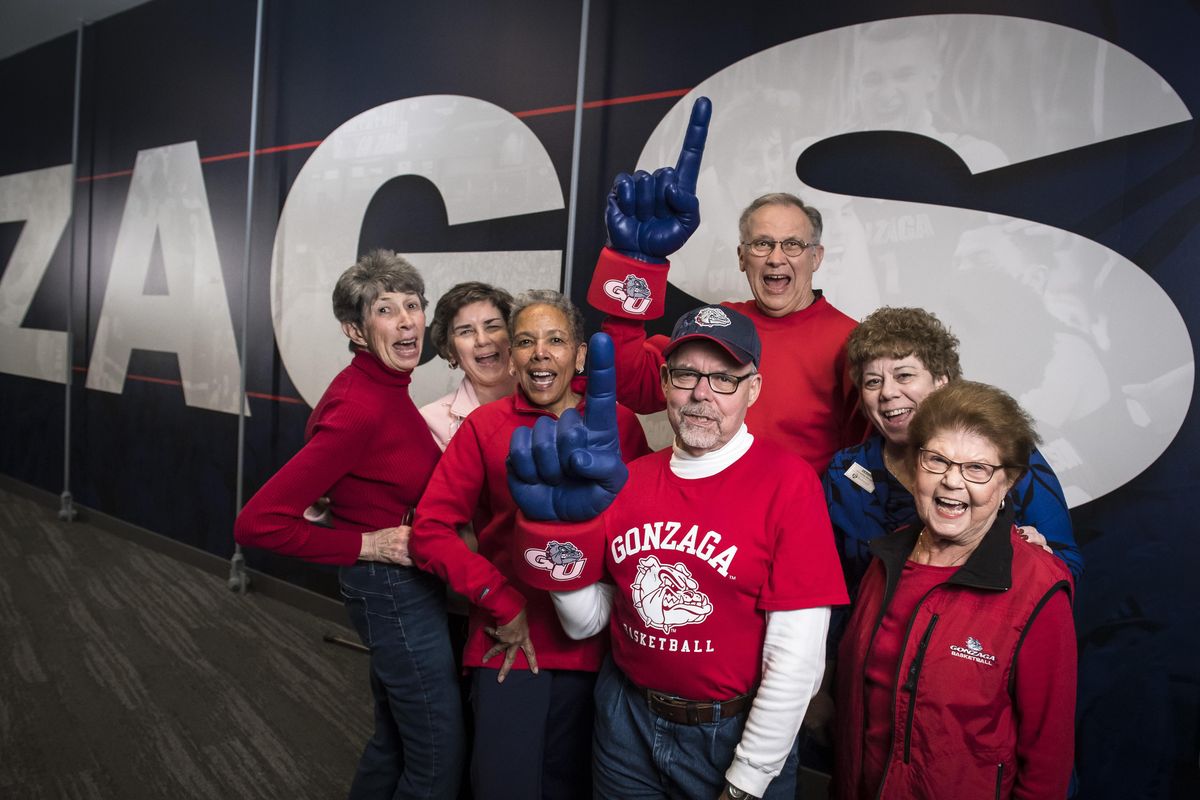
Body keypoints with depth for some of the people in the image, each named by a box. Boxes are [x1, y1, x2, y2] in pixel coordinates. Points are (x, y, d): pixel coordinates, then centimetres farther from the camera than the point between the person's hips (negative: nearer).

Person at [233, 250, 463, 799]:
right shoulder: (361, 408, -25)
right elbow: (257, 522, -27)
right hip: (395, 592, -9)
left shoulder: (382, 388, 1)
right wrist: (366, 545, -20)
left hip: (403, 584, 9)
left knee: (395, 742, 25)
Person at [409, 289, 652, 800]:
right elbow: (430, 530, -6)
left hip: (594, 647, 2)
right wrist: (503, 604, -10)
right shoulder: (483, 427, -2)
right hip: (509, 647, -1)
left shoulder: (619, 423, -1)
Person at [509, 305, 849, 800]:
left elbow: (797, 657, -16)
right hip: (626, 720, 4)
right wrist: (563, 534, -16)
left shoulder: (788, 482, -16)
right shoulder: (628, 480, -3)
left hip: (734, 734, -4)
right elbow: (587, 622, 0)